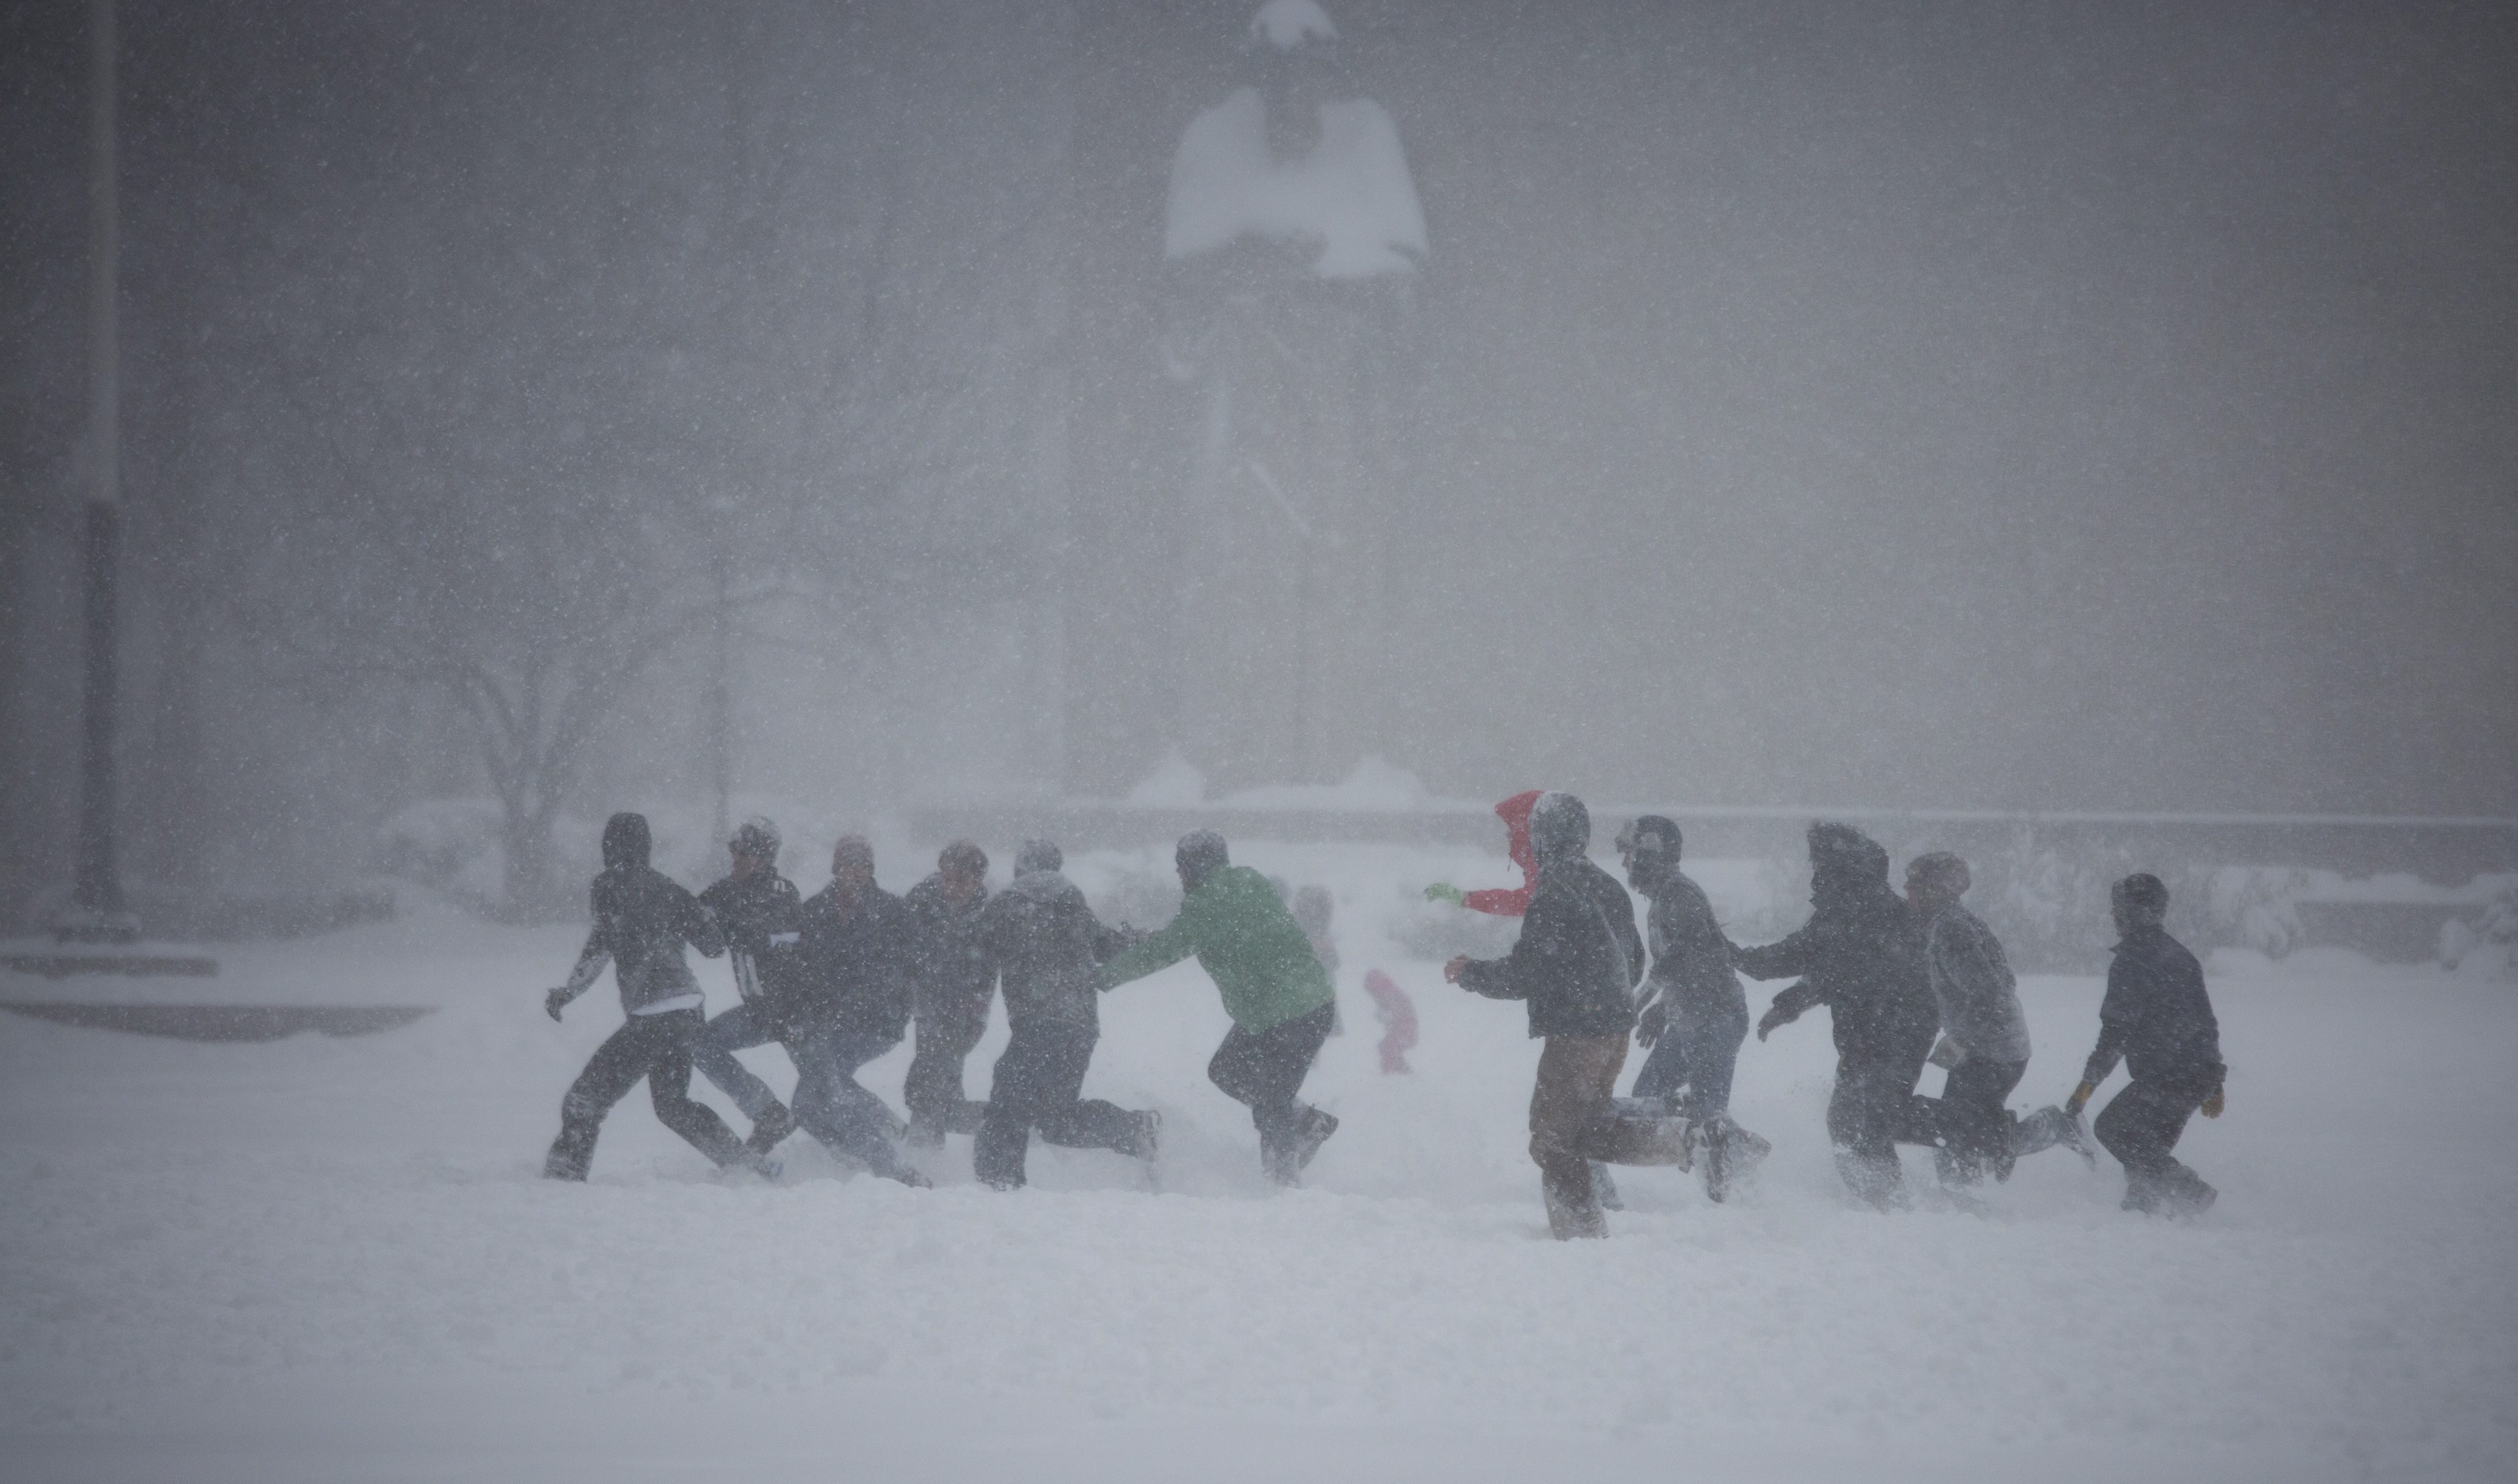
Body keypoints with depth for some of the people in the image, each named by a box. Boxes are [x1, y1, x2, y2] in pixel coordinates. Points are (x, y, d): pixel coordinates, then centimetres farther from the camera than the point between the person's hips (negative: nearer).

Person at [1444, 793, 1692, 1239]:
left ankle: (1583, 1236, 0)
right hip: (1616, 1032, 8)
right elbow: (1634, 966, 18)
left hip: (1574, 1035, -8)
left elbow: (1522, 975, -15)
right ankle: (1687, 1139, -1)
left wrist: (1468, 973, 1)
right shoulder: (1610, 889, 9)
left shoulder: (1552, 895, -16)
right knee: (1590, 1131, 18)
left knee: (1553, 1142, 3)